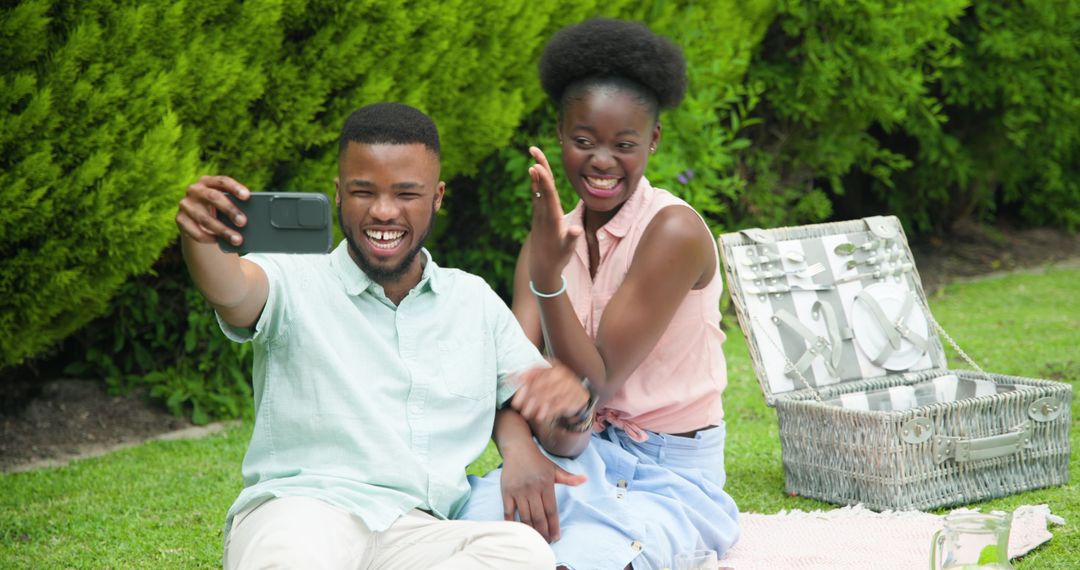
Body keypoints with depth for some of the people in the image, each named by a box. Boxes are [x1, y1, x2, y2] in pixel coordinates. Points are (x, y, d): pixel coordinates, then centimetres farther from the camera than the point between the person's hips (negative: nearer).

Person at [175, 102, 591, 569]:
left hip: (420, 533, 5)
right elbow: (233, 289, -15)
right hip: (298, 512, -4)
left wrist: (565, 395, -7)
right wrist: (198, 238, -40)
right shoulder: (296, 283, 9)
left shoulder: (477, 303, 20)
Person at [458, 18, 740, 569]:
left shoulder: (674, 231, -13)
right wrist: (517, 447, -26)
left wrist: (549, 274, -26)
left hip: (671, 476, -4)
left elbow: (596, 383, -14)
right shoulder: (550, 235, 6)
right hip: (576, 455, 4)